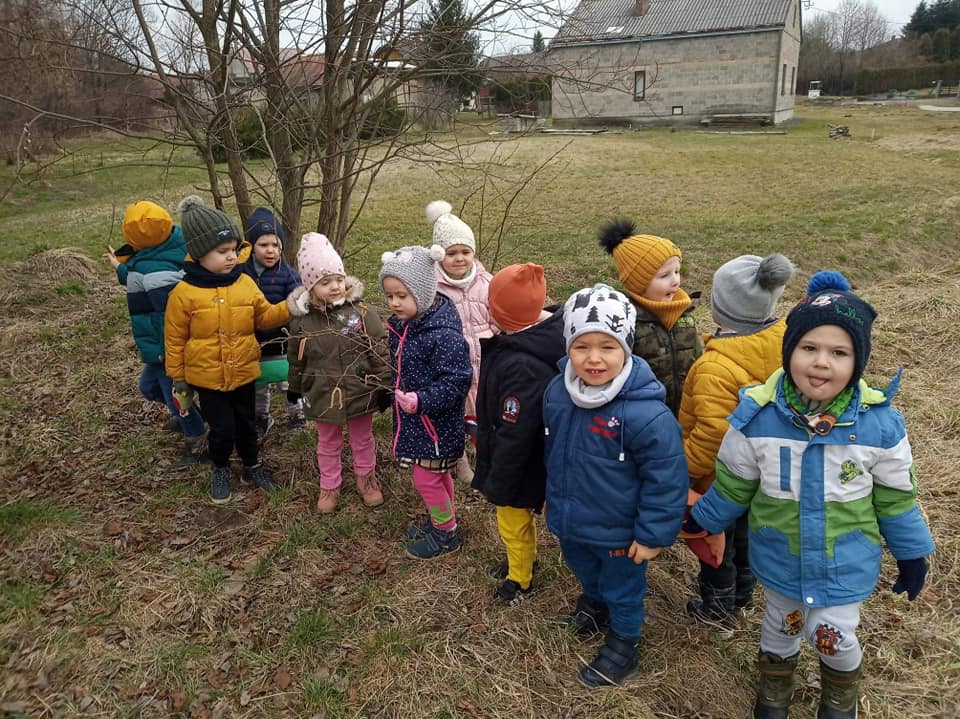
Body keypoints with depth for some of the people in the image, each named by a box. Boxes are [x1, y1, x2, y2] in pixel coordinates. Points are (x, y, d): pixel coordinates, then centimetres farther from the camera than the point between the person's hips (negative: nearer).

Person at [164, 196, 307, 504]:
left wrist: (287, 309, -15)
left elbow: (264, 317, 4)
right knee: (222, 429, 4)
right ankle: (220, 470, 33)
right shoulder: (184, 293, -15)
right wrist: (178, 379, -1)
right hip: (206, 377, -3)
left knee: (246, 424, 17)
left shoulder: (245, 284, -5)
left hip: (243, 373, 3)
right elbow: (175, 340, -7)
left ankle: (252, 467, 40)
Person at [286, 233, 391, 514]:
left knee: (363, 439, 19)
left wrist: (385, 386, -7)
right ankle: (329, 485, 39)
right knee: (328, 443, 19)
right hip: (323, 394, 1)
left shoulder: (363, 314, -15)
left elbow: (380, 353, -10)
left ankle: (365, 478, 41)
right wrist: (294, 389, 13)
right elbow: (296, 359, 4)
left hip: (360, 392, -1)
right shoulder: (303, 321, -9)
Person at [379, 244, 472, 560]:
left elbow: (456, 381, -28)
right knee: (437, 475, 24)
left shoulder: (444, 334, -28)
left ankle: (446, 534, 26)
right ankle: (439, 519, 44)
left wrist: (421, 401, -35)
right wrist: (396, 395, 21)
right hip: (414, 419, 8)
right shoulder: (400, 325, -1)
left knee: (426, 478, 5)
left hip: (437, 424, -8)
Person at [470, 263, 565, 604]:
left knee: (512, 519, 17)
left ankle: (520, 578, 41)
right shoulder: (544, 336, -9)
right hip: (537, 455, 8)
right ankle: (523, 559, 53)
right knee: (521, 516, 29)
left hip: (521, 463, -8)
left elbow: (514, 435, -30)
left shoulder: (520, 366, -38)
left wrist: (497, 485, -16)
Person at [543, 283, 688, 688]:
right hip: (569, 522, 6)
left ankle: (623, 644, 47)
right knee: (584, 571, 32)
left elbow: (666, 479, -23)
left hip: (619, 531, -5)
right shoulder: (556, 393, -12)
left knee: (622, 590, 20)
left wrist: (654, 534, -16)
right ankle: (593, 602, 63)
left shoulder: (645, 413, -33)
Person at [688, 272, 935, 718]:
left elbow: (895, 497, -4)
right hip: (779, 557, 1)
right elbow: (733, 485, -5)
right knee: (781, 628, 22)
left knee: (835, 637, 12)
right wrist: (703, 521, 7)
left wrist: (911, 554, 6)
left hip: (846, 562, 0)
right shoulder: (756, 415, -21)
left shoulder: (879, 423, -20)